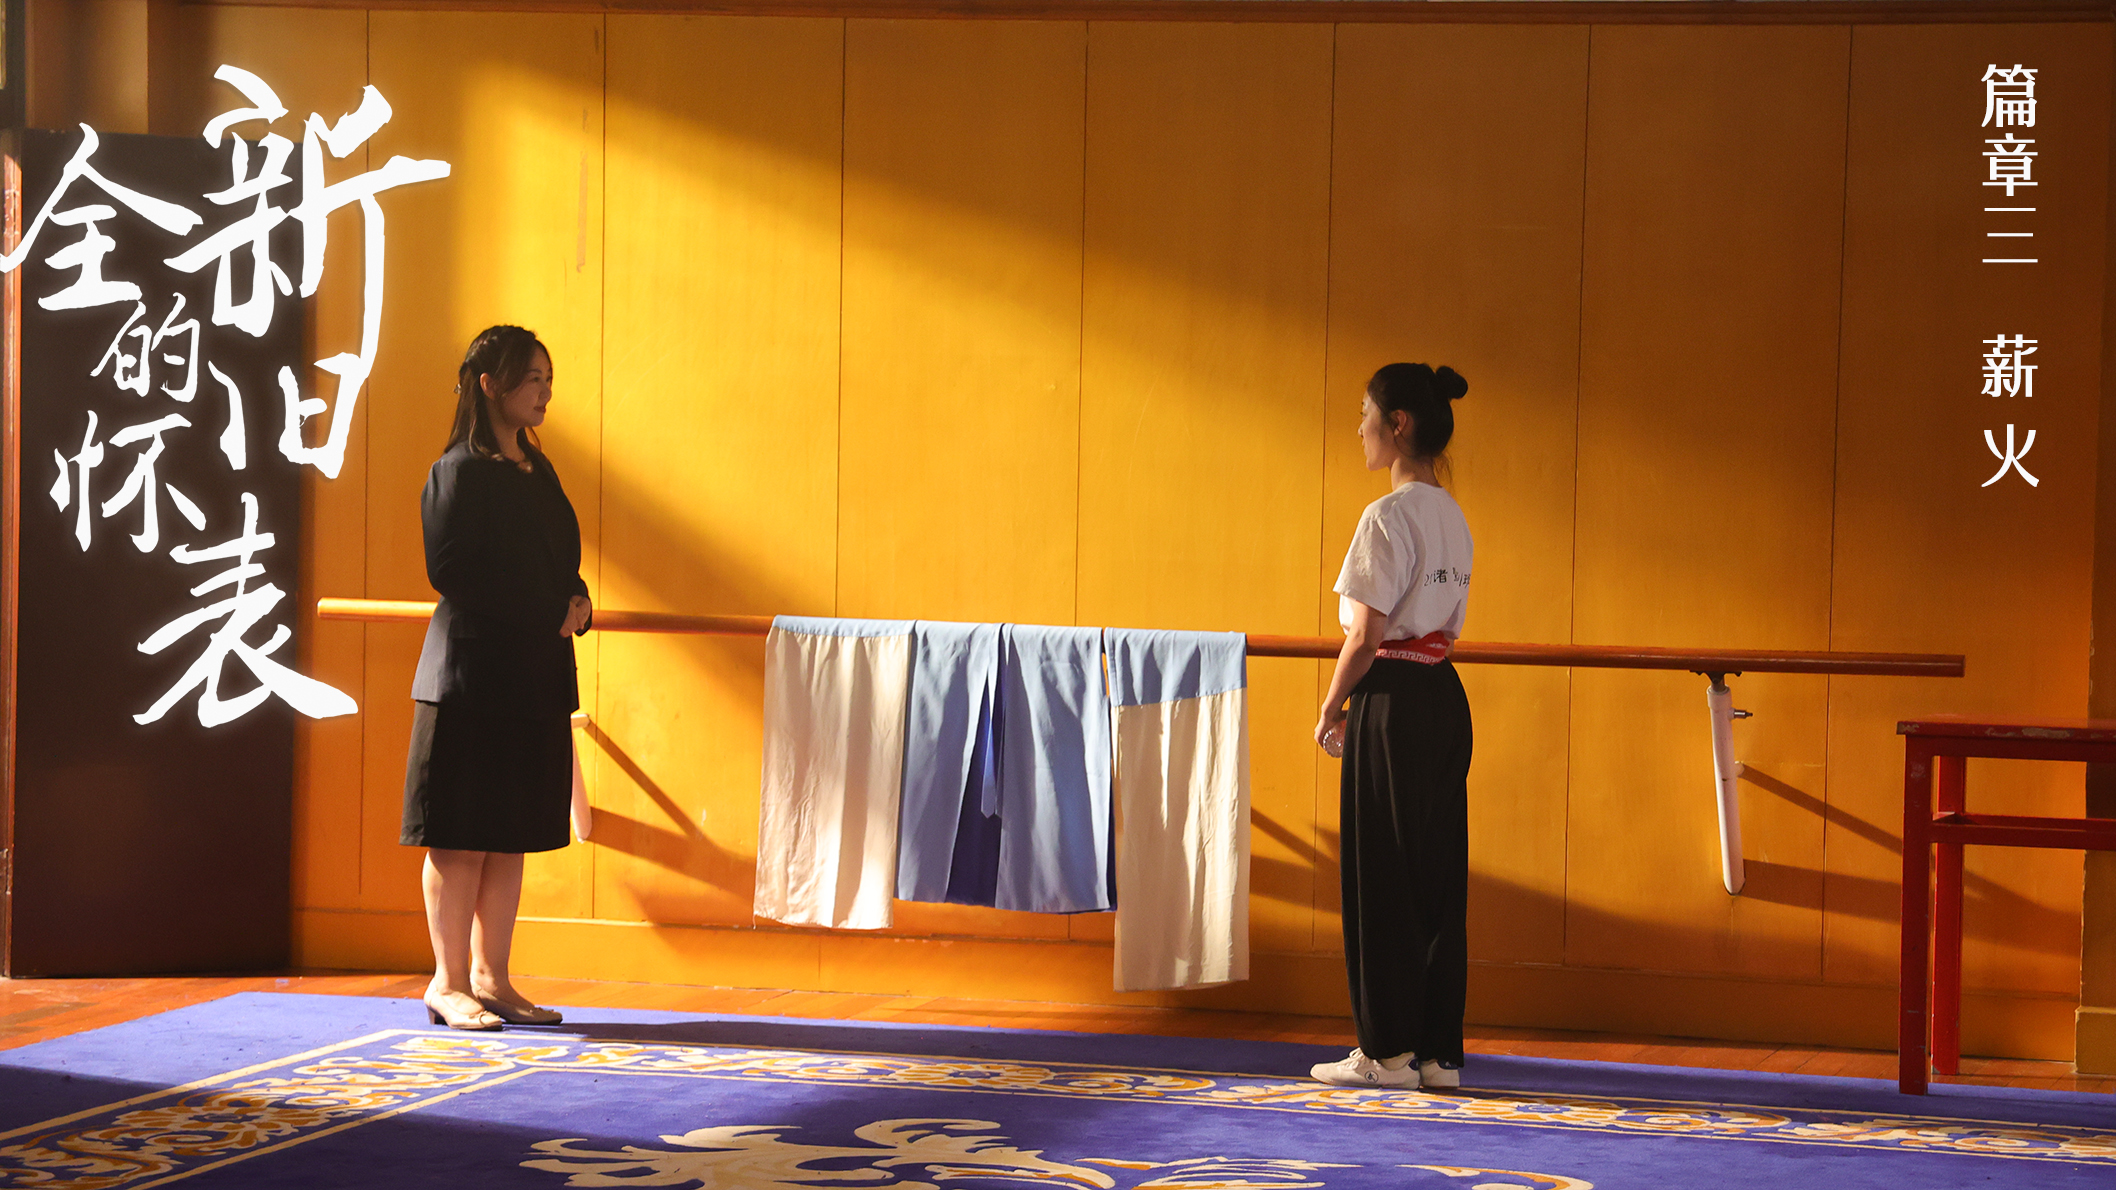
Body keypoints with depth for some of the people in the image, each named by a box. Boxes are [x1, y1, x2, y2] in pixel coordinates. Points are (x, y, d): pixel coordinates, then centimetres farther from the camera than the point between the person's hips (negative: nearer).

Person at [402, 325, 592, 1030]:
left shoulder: (536, 472, 16)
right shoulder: (460, 470, -8)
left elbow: (560, 566, 20)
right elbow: (451, 572, -16)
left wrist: (576, 604, -3)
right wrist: (549, 612, -16)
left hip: (535, 678, 8)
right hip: (472, 674, -8)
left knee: (512, 836, 10)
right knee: (463, 835, -2)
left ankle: (490, 978, 16)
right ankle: (449, 983, 5)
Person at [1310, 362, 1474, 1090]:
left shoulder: (1389, 516, -13)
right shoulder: (1452, 517, 13)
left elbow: (1367, 634, -16)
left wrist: (1331, 709, -3)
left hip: (1393, 701, -8)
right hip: (1446, 701, 8)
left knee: (1381, 875, -1)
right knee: (1438, 874, 9)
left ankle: (1389, 1050, 4)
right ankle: (1440, 1051, 12)